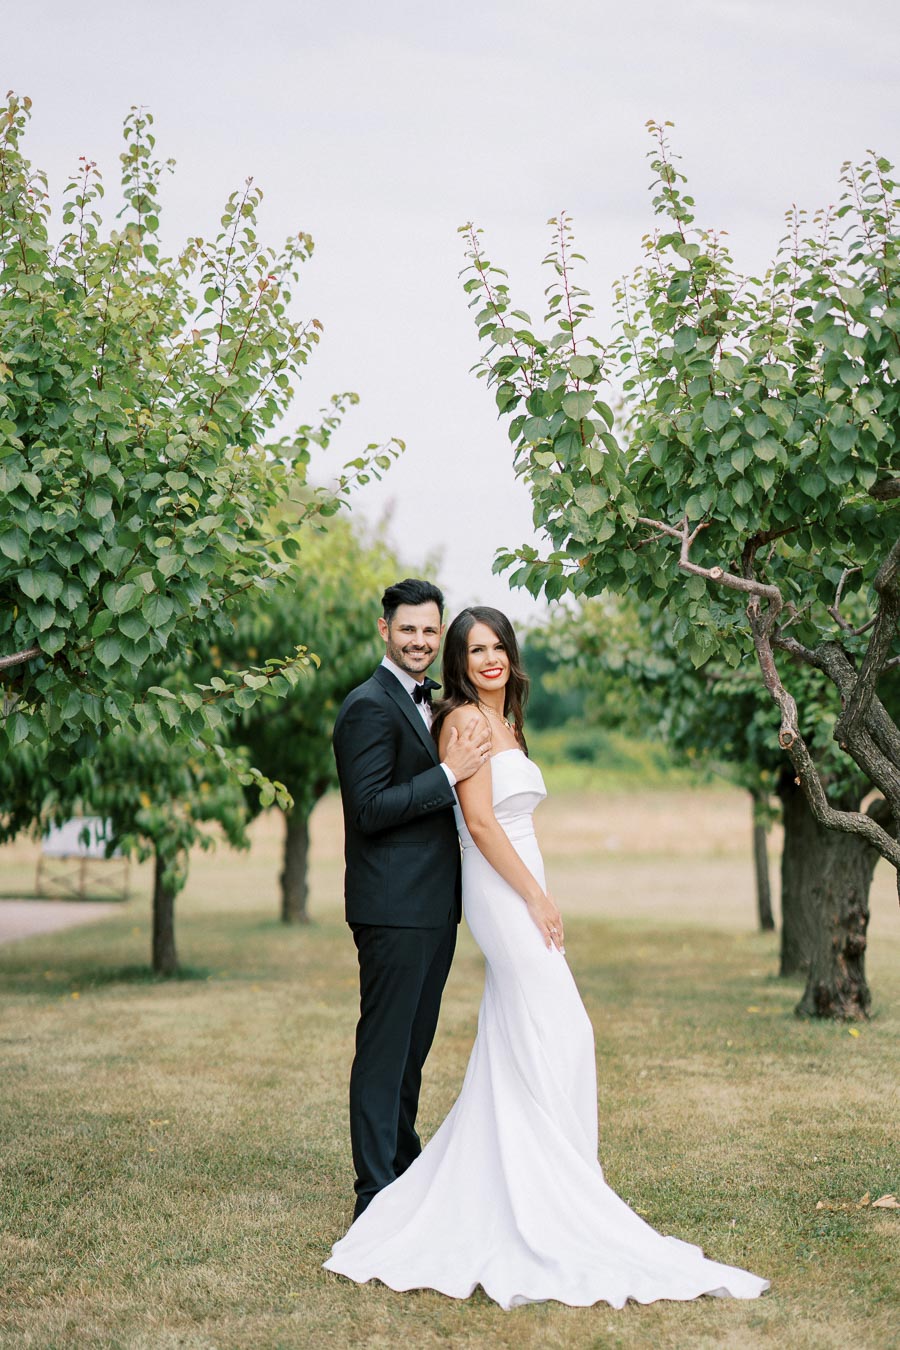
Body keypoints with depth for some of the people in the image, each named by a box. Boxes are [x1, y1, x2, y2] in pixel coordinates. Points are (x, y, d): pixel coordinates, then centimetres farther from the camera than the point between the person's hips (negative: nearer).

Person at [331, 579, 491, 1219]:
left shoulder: (431, 703, 17)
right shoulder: (370, 706, -13)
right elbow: (370, 809, -20)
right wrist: (449, 773, -23)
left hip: (434, 906, 9)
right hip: (394, 907, -9)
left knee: (413, 1047, 18)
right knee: (384, 1050, -4)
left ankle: (406, 1168, 30)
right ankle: (376, 1196, 1)